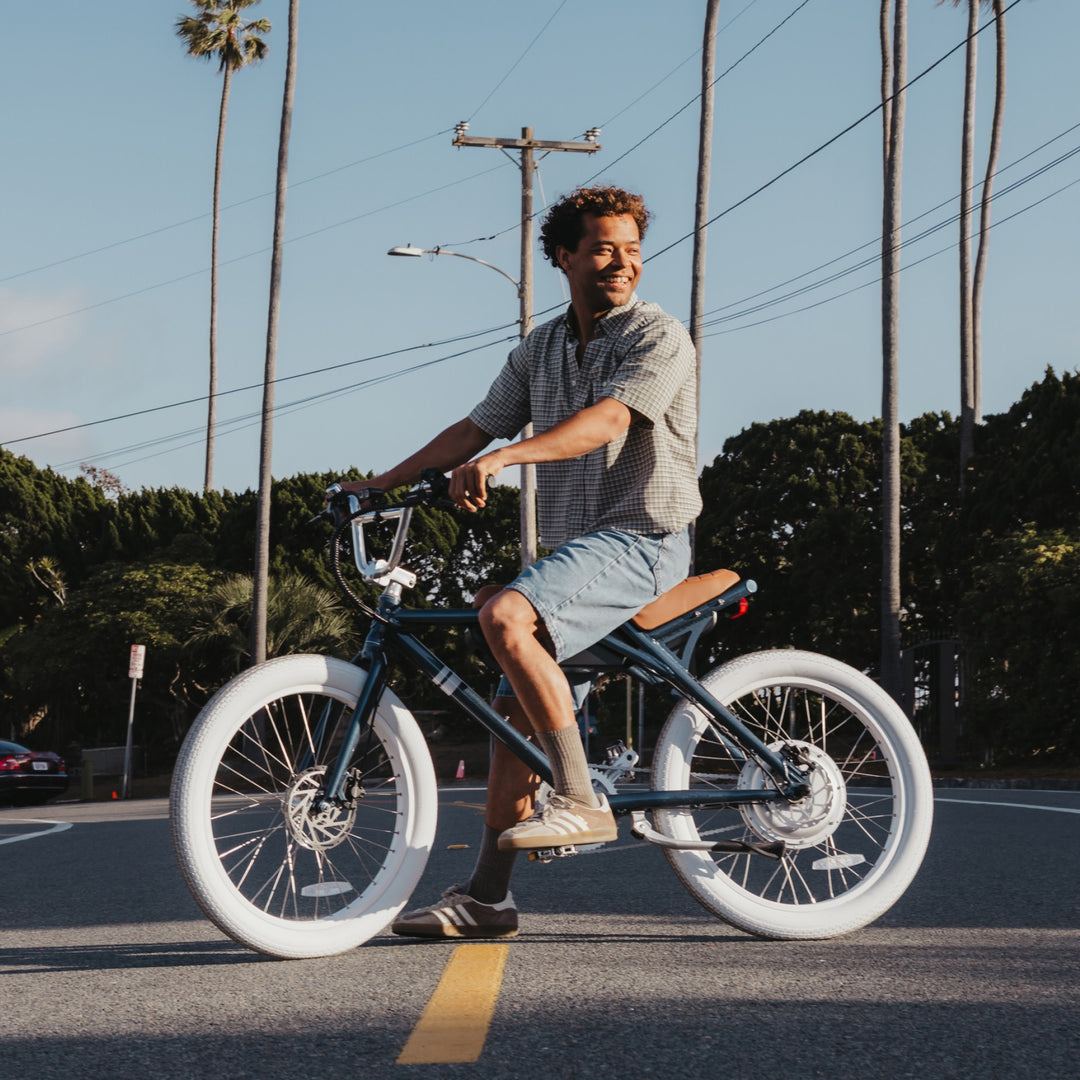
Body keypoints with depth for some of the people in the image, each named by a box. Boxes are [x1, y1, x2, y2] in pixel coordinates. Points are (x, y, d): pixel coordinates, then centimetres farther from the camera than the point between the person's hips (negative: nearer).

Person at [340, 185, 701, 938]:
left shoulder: (659, 338, -7)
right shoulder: (543, 348, 15)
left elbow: (607, 420, -24)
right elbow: (478, 426, 17)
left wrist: (503, 457, -36)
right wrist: (380, 485, 9)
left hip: (640, 539, -8)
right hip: (575, 546, 8)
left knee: (506, 617, -30)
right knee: (515, 714, 5)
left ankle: (581, 801, -25)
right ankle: (487, 897, 12)